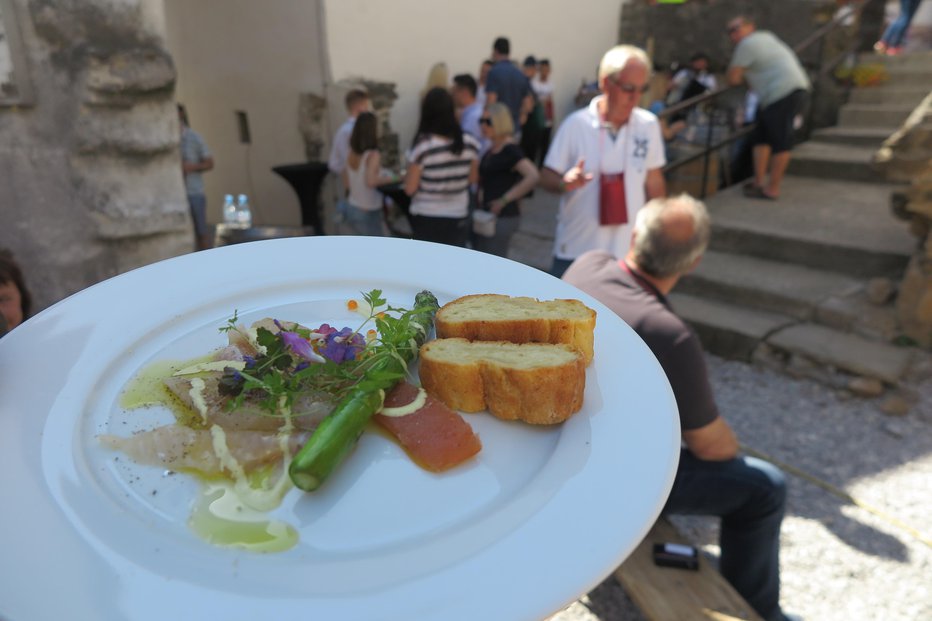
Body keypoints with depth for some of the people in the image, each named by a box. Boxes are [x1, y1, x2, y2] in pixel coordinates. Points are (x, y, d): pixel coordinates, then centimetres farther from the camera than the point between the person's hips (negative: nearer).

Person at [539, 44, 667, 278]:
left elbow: (654, 181, 9)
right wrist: (565, 182, -27)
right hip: (576, 250, -2)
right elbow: (546, 178, -5)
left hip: (628, 250, 2)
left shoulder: (649, 125, -1)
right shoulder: (576, 124, -9)